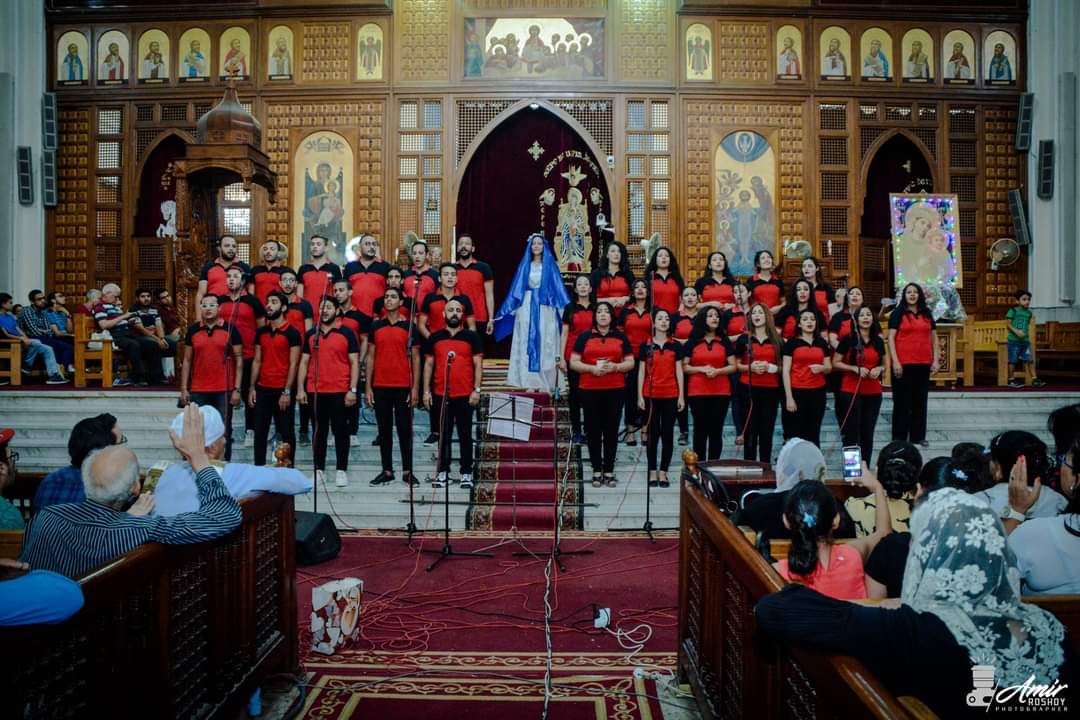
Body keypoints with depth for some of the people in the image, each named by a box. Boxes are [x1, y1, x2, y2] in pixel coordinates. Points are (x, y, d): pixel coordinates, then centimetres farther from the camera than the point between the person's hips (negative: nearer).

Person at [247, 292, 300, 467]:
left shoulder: (292, 333, -6)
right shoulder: (261, 332, 10)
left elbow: (293, 364, -10)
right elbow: (257, 361, 12)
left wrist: (287, 392, -15)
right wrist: (252, 388, 6)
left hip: (282, 390, -5)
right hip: (262, 389, 5)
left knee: (286, 432, 4)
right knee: (259, 431, 8)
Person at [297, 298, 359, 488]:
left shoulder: (346, 333, 1)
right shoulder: (311, 334, 10)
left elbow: (354, 363, -2)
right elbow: (304, 362, 12)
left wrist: (352, 390, -9)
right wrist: (300, 389, 4)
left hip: (340, 392, -3)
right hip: (315, 392, 3)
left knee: (341, 430, 3)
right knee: (319, 431, 9)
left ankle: (342, 471, 11)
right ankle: (318, 469, 16)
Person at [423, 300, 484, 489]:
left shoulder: (471, 337, 3)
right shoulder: (435, 338, 8)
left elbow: (478, 365, 1)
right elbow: (428, 365, 10)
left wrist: (477, 390, -6)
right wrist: (426, 391, 4)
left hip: (465, 395, -2)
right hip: (441, 395, 2)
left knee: (465, 434, 3)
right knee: (444, 434, 7)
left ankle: (466, 473, 10)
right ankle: (443, 472, 14)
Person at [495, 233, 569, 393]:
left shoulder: (551, 266, 5)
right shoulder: (524, 266, 9)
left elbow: (559, 289, 2)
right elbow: (516, 291, 9)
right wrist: (503, 312, 5)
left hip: (545, 311, -2)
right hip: (527, 310, 2)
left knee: (545, 346, -2)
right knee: (527, 346, 0)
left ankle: (545, 385, 2)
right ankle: (530, 384, 4)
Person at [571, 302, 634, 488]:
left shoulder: (621, 337, 8)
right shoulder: (584, 337, 5)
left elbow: (630, 362, 7)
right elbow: (573, 362, 1)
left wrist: (615, 367, -12)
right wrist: (592, 368, -14)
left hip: (616, 389, 1)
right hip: (590, 390, -1)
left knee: (611, 429, 3)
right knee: (593, 430, 2)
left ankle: (609, 470, 12)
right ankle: (597, 470, 12)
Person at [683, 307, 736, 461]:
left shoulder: (725, 341, 9)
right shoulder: (692, 342, 5)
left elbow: (733, 367, 5)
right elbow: (685, 367, 3)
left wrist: (717, 370, -12)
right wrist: (702, 369, -12)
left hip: (721, 392, 1)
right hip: (697, 393, -1)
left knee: (716, 431, 2)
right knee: (700, 430, 1)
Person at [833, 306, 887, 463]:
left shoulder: (878, 341, 8)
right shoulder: (848, 340, -4)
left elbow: (886, 363, 18)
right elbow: (835, 363, -4)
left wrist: (879, 369, -4)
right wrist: (855, 368, -16)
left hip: (873, 393, 4)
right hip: (850, 392, -4)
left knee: (868, 432, 8)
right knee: (851, 432, -1)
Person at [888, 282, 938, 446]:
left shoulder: (926, 313, 12)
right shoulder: (898, 313, 0)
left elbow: (933, 337, 15)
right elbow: (891, 338, -5)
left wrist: (935, 360, 7)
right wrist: (895, 361, -13)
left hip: (923, 363, 4)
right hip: (903, 364, -4)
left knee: (920, 400, 9)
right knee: (902, 401, 1)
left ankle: (918, 436, 18)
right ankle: (899, 437, 7)